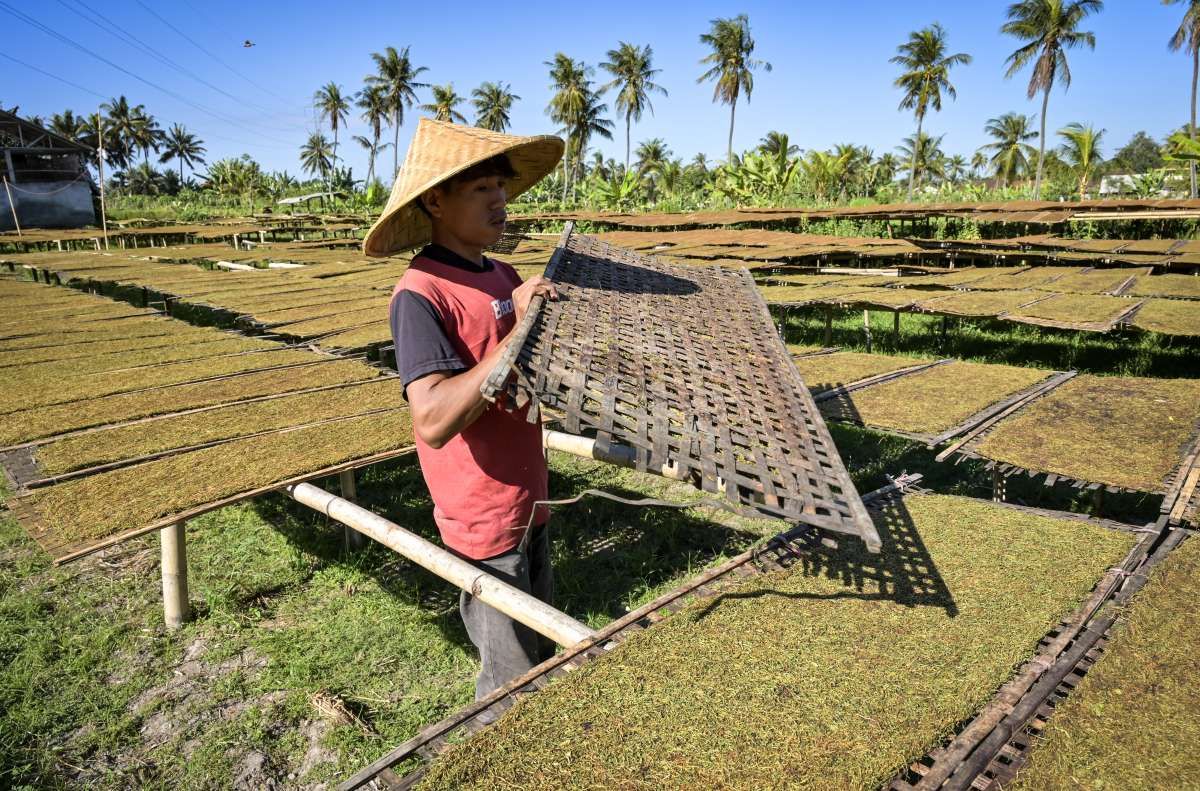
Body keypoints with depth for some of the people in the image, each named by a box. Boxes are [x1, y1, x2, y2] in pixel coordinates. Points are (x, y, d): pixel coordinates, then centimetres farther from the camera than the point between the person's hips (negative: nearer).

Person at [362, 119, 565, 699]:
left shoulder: (504, 276, 5)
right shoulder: (420, 293, -20)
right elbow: (433, 422, -32)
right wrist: (517, 331, -30)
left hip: (529, 503, 8)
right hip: (484, 520, -8)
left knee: (541, 653, 25)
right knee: (510, 681, 9)